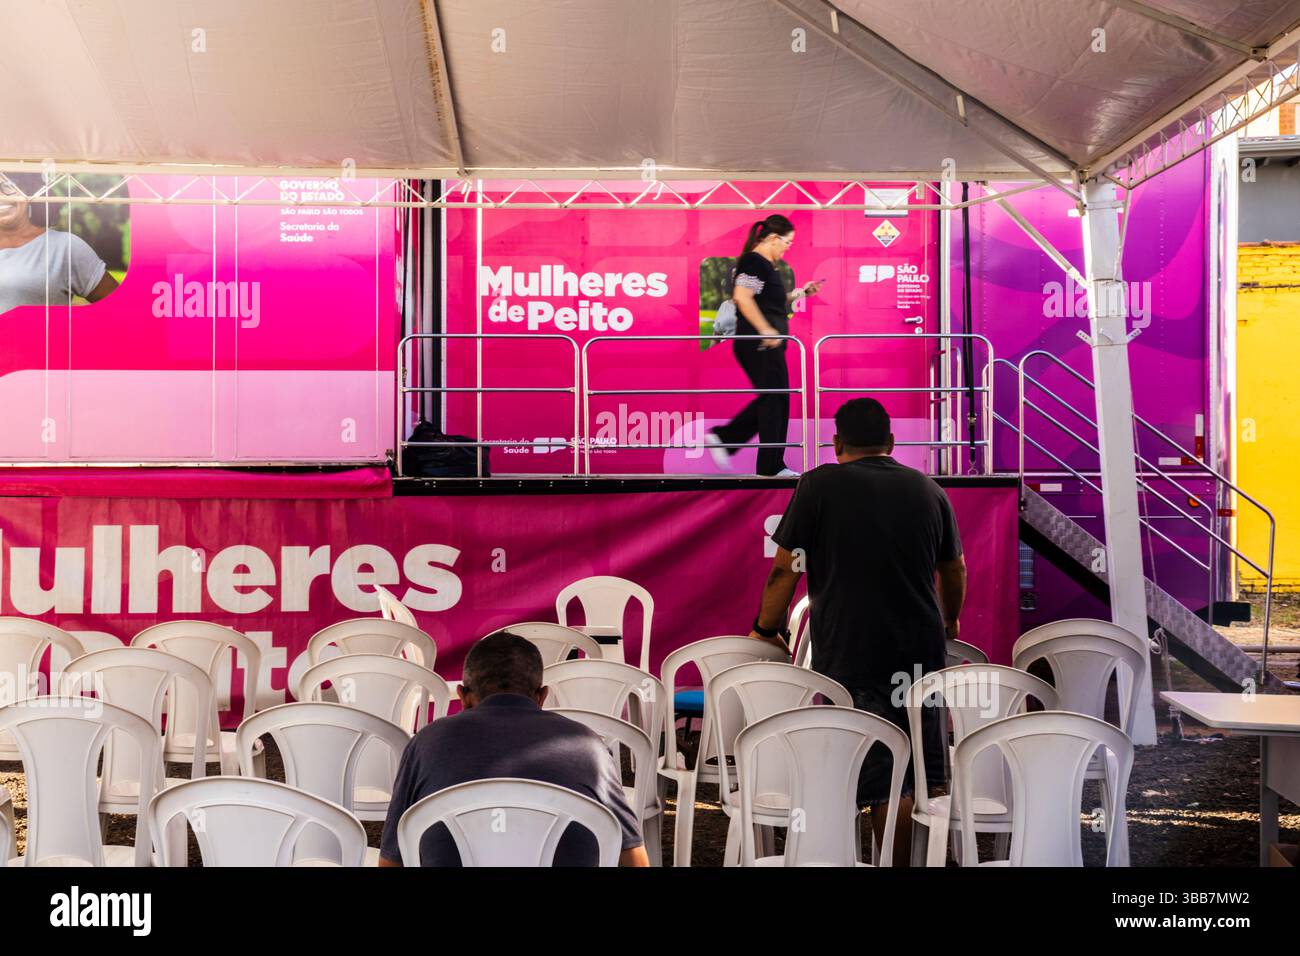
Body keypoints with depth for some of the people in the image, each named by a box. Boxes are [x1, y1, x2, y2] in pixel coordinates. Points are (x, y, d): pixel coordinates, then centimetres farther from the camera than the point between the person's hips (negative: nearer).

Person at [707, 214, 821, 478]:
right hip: (760, 345, -10)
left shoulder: (766, 265, 18)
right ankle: (771, 465, 5)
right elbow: (742, 297, -25)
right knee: (775, 399, -3)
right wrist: (766, 330, -25)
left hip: (767, 345, 10)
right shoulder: (754, 262, -13)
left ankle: (722, 438, 14)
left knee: (770, 399, 14)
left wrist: (799, 293, 14)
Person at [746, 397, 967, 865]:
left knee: (879, 781, 0)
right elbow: (954, 570, 20)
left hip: (849, 655, -4)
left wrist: (766, 630, 9)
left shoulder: (819, 485, -4)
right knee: (919, 772, 12)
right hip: (920, 652, 4)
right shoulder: (929, 490, 9)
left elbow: (784, 568, -5)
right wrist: (950, 622, 38)